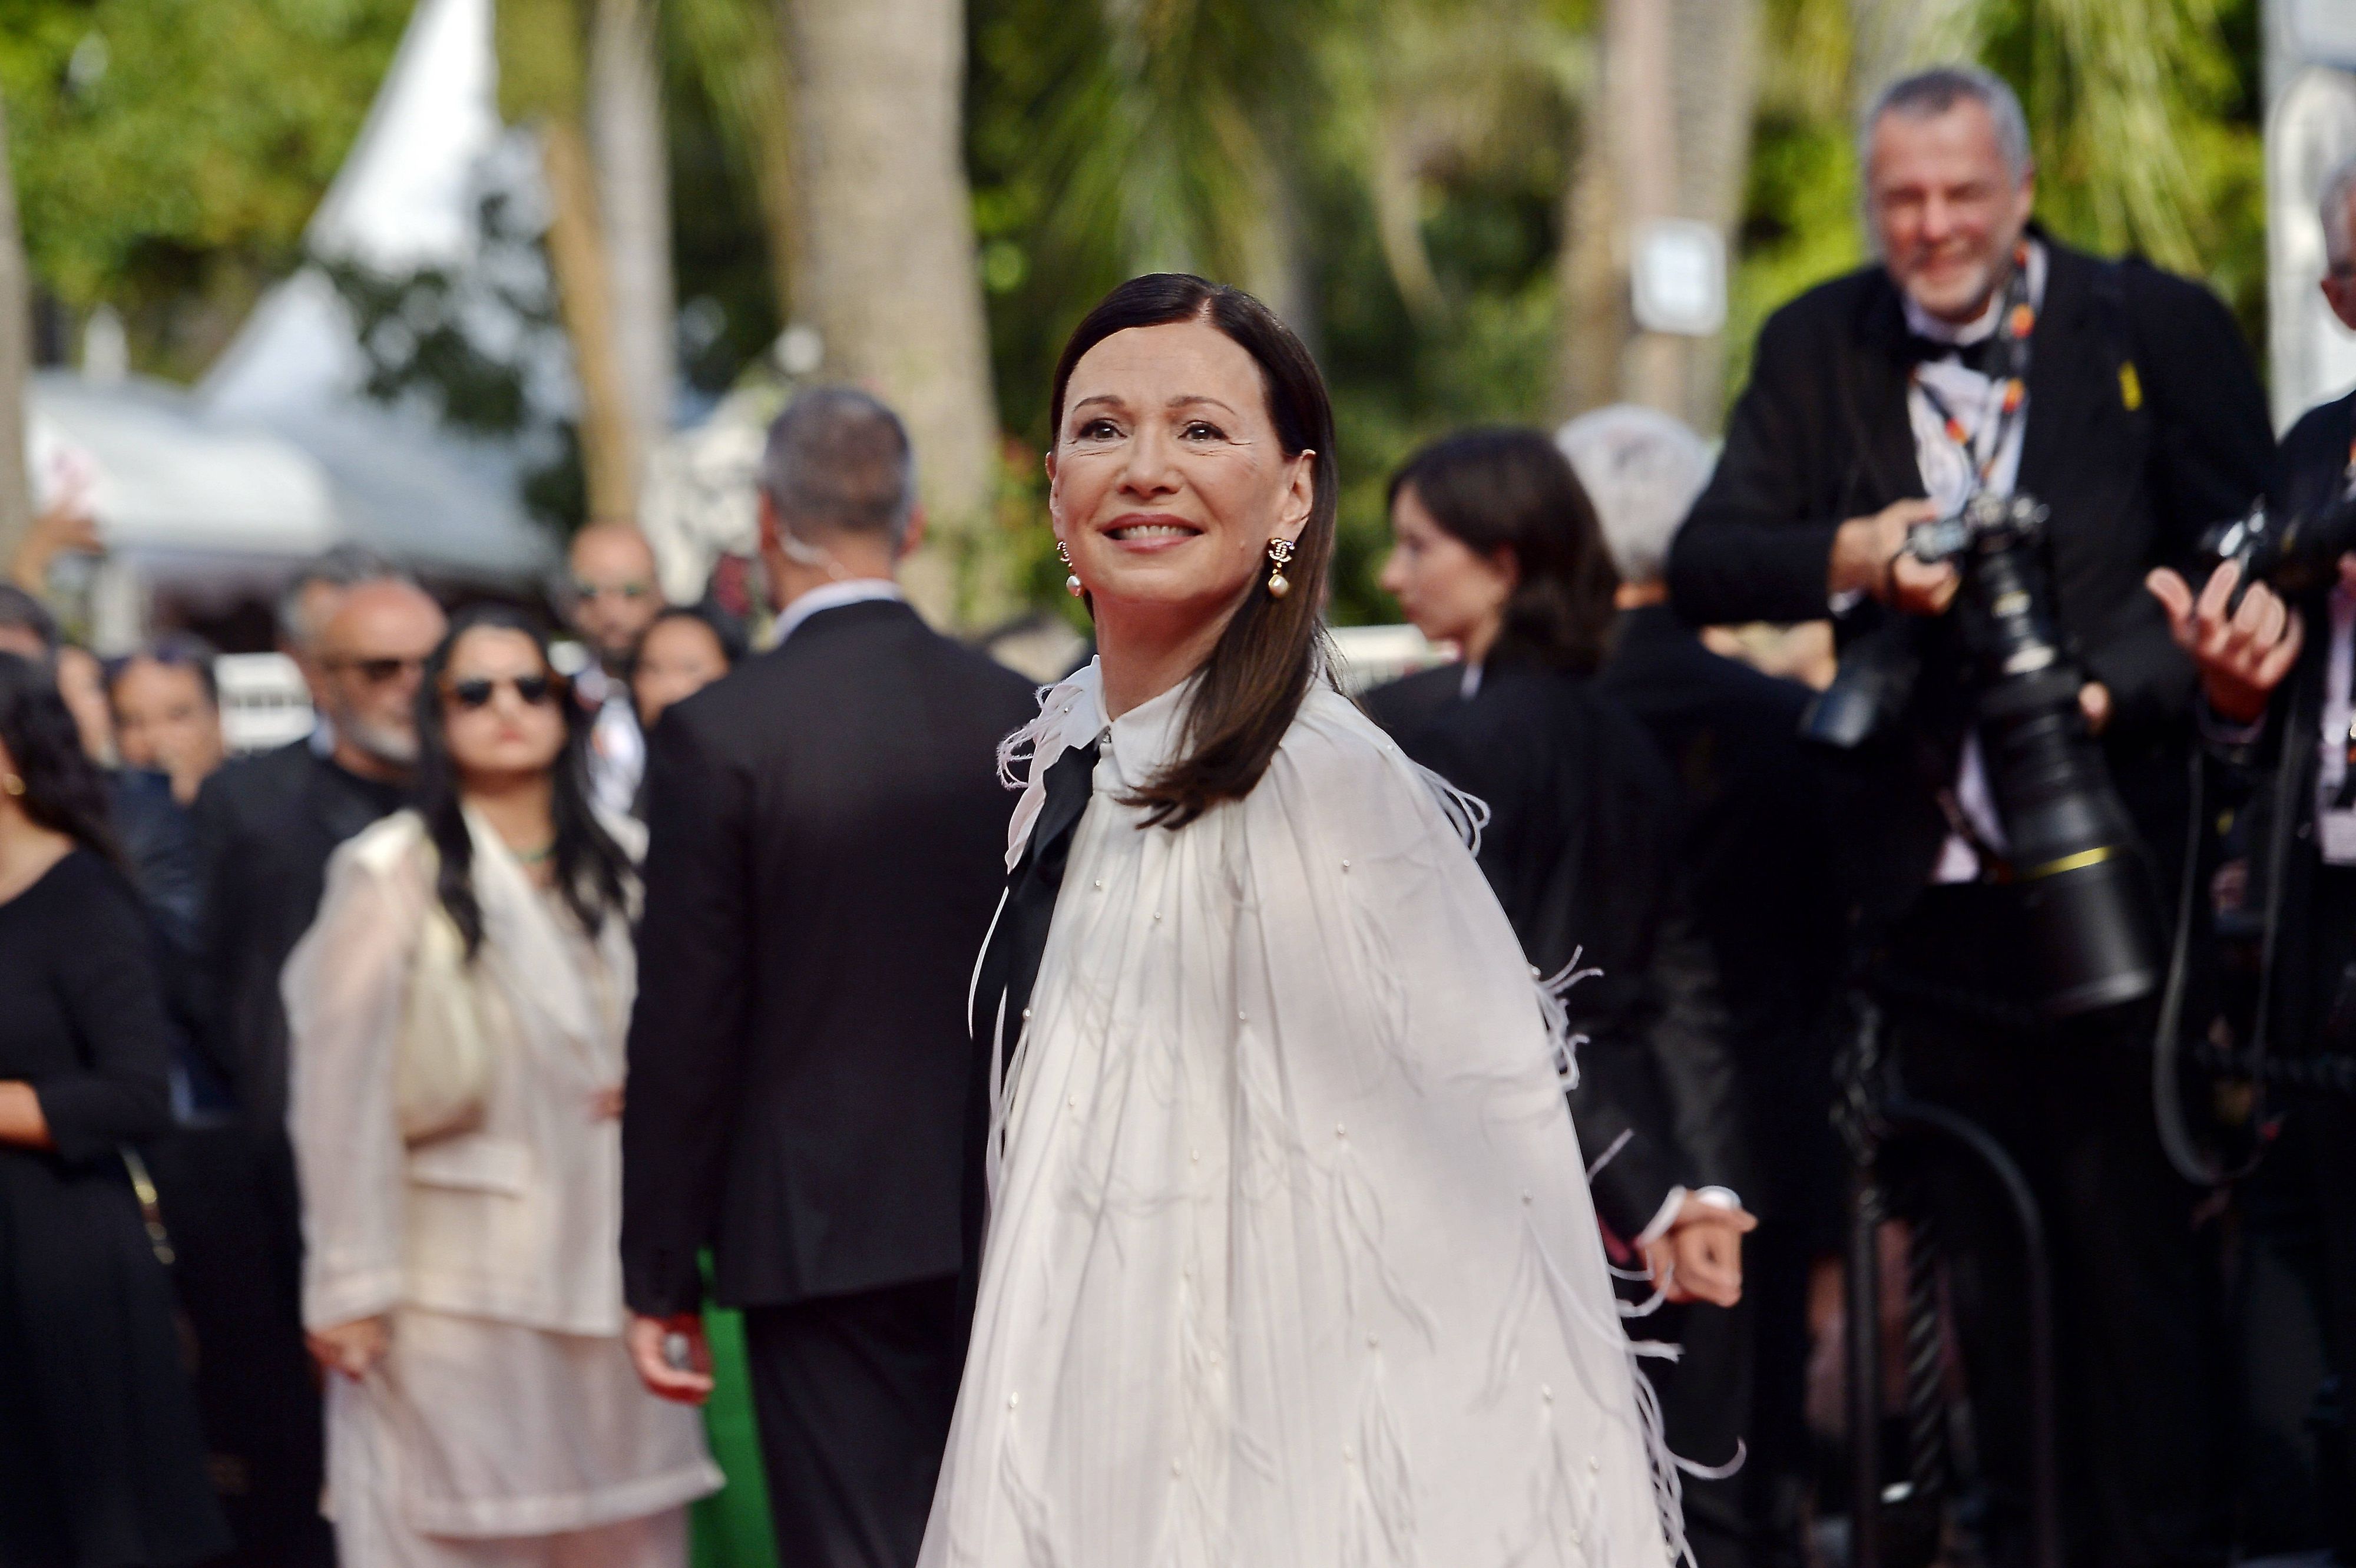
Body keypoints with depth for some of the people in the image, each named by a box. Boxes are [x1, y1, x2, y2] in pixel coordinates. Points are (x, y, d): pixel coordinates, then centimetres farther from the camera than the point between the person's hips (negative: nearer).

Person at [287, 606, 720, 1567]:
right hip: (458, 1269, -4)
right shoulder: (390, 877, -6)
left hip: (606, 1263, 5)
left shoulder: (622, 866, 9)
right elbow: (344, 1093, -7)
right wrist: (348, 1290, -9)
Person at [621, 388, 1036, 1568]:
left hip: (823, 1237, -4)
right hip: (1005, 1234, 4)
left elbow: (683, 1026, -8)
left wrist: (661, 1281, -1)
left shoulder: (717, 736, -10)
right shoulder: (1017, 717, 3)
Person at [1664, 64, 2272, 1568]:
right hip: (1932, 877, 3)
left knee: (2140, 1233, -3)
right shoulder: (1817, 347, 9)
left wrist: (2115, 686, -20)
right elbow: (1705, 561, 4)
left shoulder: (2159, 327, 1)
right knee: (1985, 1245, 10)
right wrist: (1846, 557, -16)